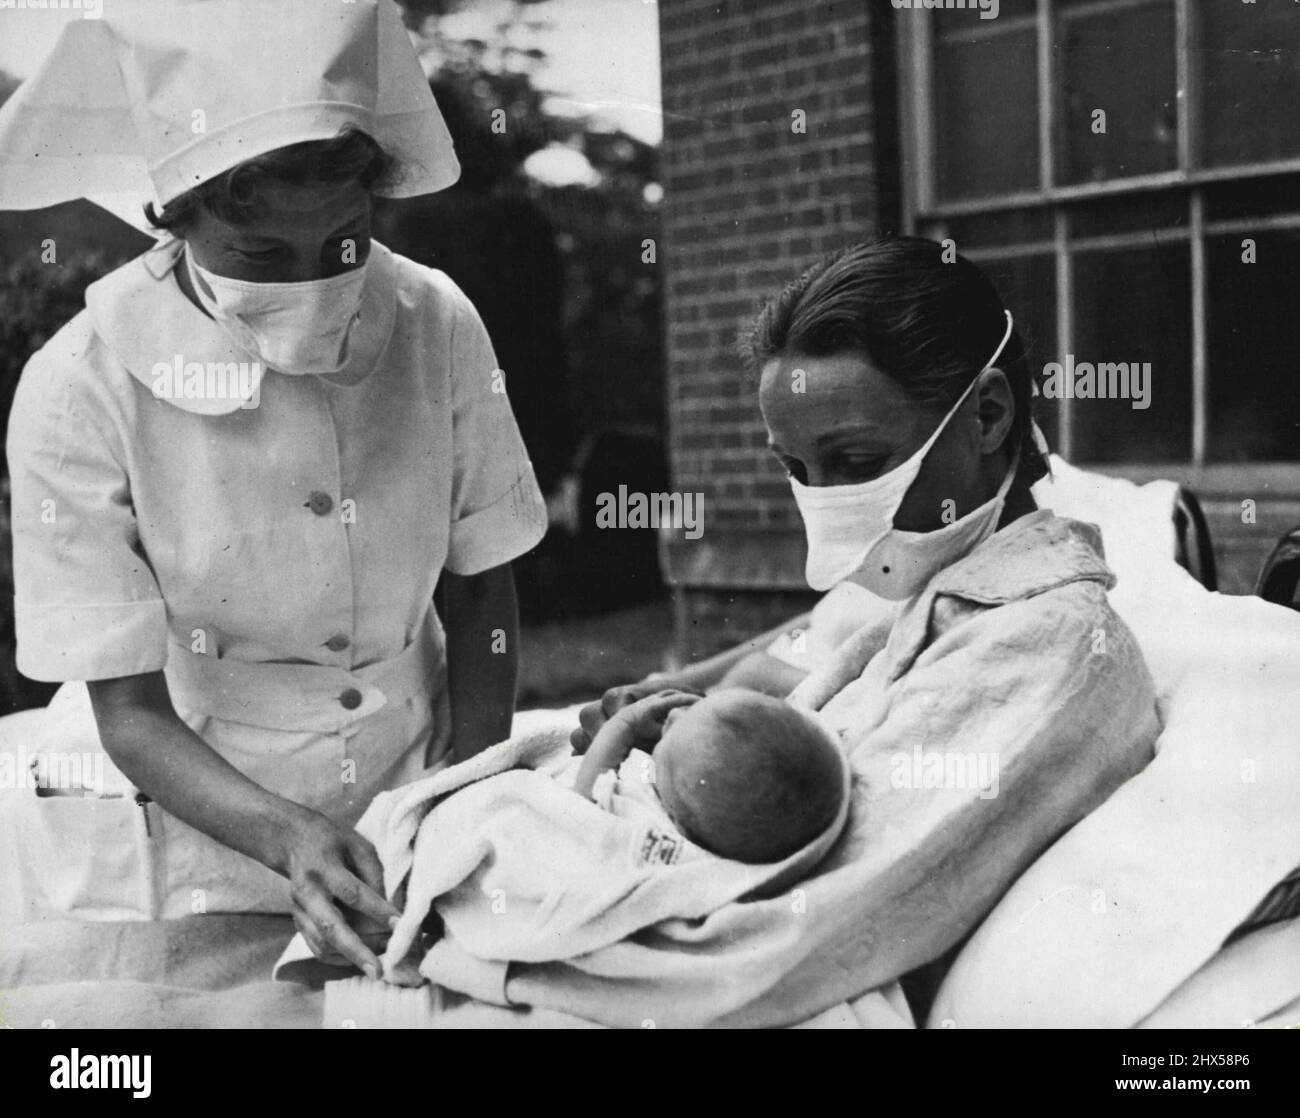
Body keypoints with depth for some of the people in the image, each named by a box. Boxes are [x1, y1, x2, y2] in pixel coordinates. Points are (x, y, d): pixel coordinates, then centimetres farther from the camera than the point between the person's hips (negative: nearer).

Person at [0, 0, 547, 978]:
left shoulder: (435, 323, -13)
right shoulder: (83, 391, -21)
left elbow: (481, 591, -1)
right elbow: (130, 714, -15)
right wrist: (285, 835, -31)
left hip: (417, 801, 3)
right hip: (212, 857, -2)